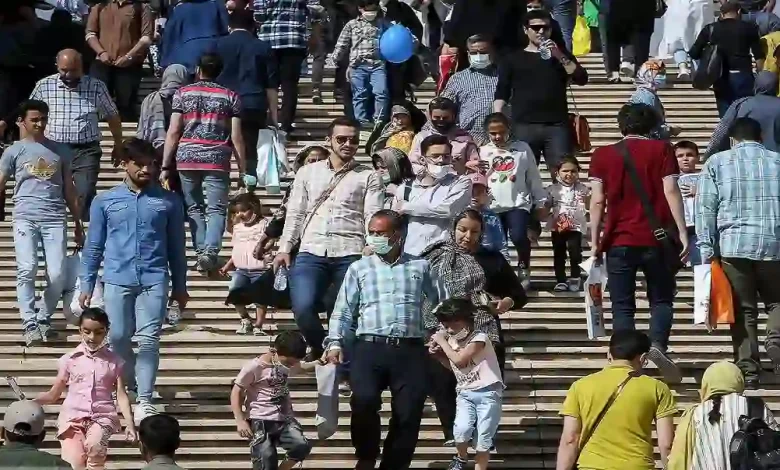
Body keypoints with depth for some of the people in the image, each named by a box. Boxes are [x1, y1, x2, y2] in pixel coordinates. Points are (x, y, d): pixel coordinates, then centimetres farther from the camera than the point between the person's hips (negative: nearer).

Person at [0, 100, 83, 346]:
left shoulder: (60, 151, 16)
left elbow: (69, 189, 20)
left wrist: (78, 225, 18)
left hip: (55, 219, 2)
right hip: (25, 218, -2)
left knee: (57, 275, -7)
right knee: (27, 270, -16)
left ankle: (43, 319, 13)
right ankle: (30, 324, -13)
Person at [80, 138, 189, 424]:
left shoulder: (169, 202, 7)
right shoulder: (105, 201, 7)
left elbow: (176, 247, 11)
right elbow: (93, 246, 10)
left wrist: (180, 287, 12)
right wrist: (86, 285, 6)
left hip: (154, 280, -1)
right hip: (117, 280, 1)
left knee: (149, 339, -8)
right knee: (118, 339, 4)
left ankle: (145, 402, -8)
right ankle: (132, 388, 28)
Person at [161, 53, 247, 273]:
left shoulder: (183, 93, 8)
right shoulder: (230, 96, 7)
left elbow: (173, 132, 3)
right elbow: (236, 137, 3)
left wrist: (166, 166, 5)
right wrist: (243, 171, 7)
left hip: (187, 158, 1)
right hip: (217, 160, -1)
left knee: (194, 208, 10)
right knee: (216, 209, -2)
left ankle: (201, 251, -1)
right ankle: (211, 250, -23)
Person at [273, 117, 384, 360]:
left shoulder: (368, 177, 10)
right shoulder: (308, 172, 17)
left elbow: (374, 218, 1)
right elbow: (295, 213, 15)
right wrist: (285, 248, 5)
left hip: (350, 254, -1)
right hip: (312, 252, 1)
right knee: (303, 307, -15)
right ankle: (321, 349, 11)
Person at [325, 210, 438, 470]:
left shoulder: (420, 267, 15)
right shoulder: (359, 268, 13)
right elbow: (343, 310, 10)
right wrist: (336, 343, -3)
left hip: (410, 351, 1)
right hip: (370, 348, -1)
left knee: (409, 412, -6)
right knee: (364, 400, -24)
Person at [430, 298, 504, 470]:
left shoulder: (479, 338, -14)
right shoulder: (451, 342, 8)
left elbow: (459, 360, -25)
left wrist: (442, 342, -14)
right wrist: (438, 355, 7)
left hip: (487, 393, -5)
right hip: (465, 393, 5)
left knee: (483, 438, -4)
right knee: (461, 430, -17)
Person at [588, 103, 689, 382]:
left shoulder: (603, 155, 6)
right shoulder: (661, 150, 3)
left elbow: (597, 201, 2)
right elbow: (671, 192, -5)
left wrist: (595, 242, 6)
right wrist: (682, 233, -4)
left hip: (619, 241, 1)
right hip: (656, 240, 0)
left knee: (622, 306, 5)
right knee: (661, 300, 10)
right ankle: (657, 345, -16)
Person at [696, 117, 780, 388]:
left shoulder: (717, 162, 9)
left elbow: (706, 209, 2)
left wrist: (707, 250, 1)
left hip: (734, 245, 0)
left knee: (744, 312, 6)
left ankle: (748, 373, 2)